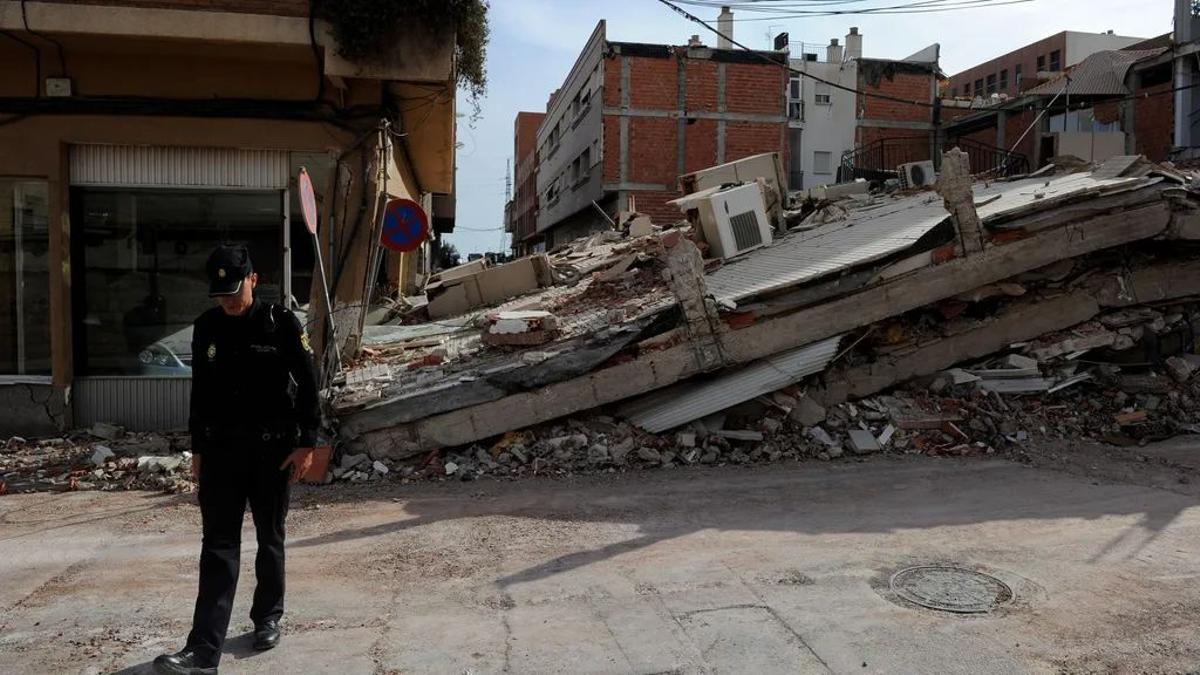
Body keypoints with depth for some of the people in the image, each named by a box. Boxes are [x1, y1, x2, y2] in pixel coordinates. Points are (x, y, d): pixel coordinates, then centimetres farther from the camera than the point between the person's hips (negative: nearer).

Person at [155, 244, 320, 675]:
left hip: (272, 449, -2)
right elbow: (199, 393, 12)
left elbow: (307, 386, -6)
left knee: (270, 539, 12)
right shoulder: (206, 328, 5)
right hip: (220, 448, 3)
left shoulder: (282, 323, -7)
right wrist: (197, 449, 13)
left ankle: (267, 619, 31)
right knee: (218, 545, -2)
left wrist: (306, 444, -9)